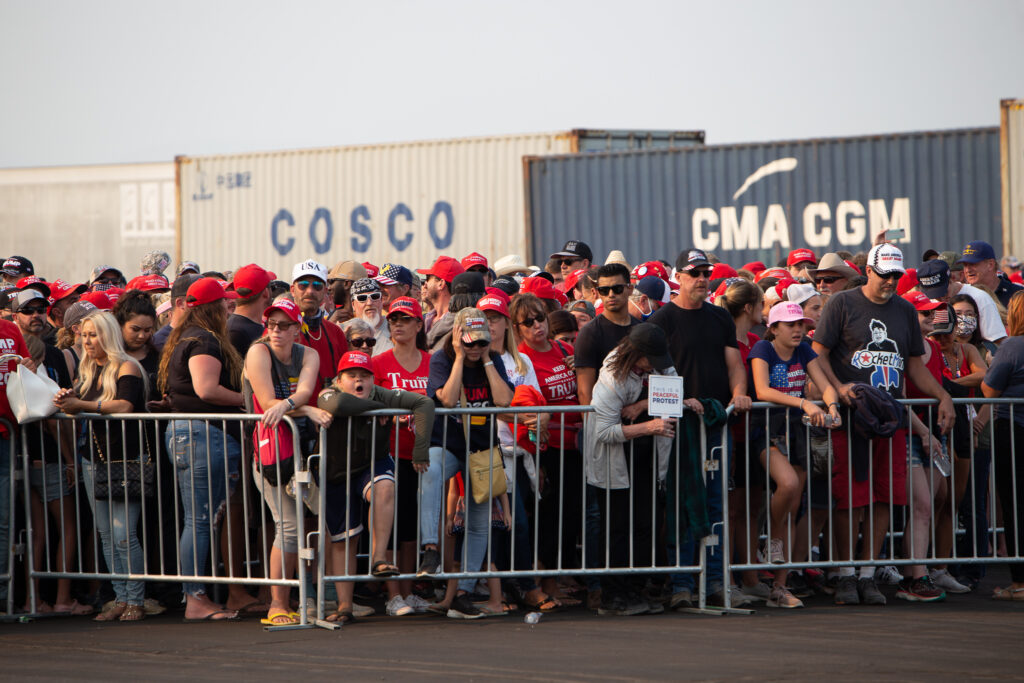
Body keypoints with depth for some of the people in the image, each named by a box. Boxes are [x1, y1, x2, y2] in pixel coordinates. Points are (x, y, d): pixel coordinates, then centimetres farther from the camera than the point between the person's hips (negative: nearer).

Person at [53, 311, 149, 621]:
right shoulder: (87, 371, 15)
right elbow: (76, 406, 18)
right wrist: (66, 399, -6)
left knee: (123, 534, -10)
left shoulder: (127, 368, -7)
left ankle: (136, 600, -3)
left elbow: (125, 406, -20)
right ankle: (121, 599, 10)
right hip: (94, 457, 7)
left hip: (126, 457, -7)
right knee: (106, 534, 6)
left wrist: (82, 404, -22)